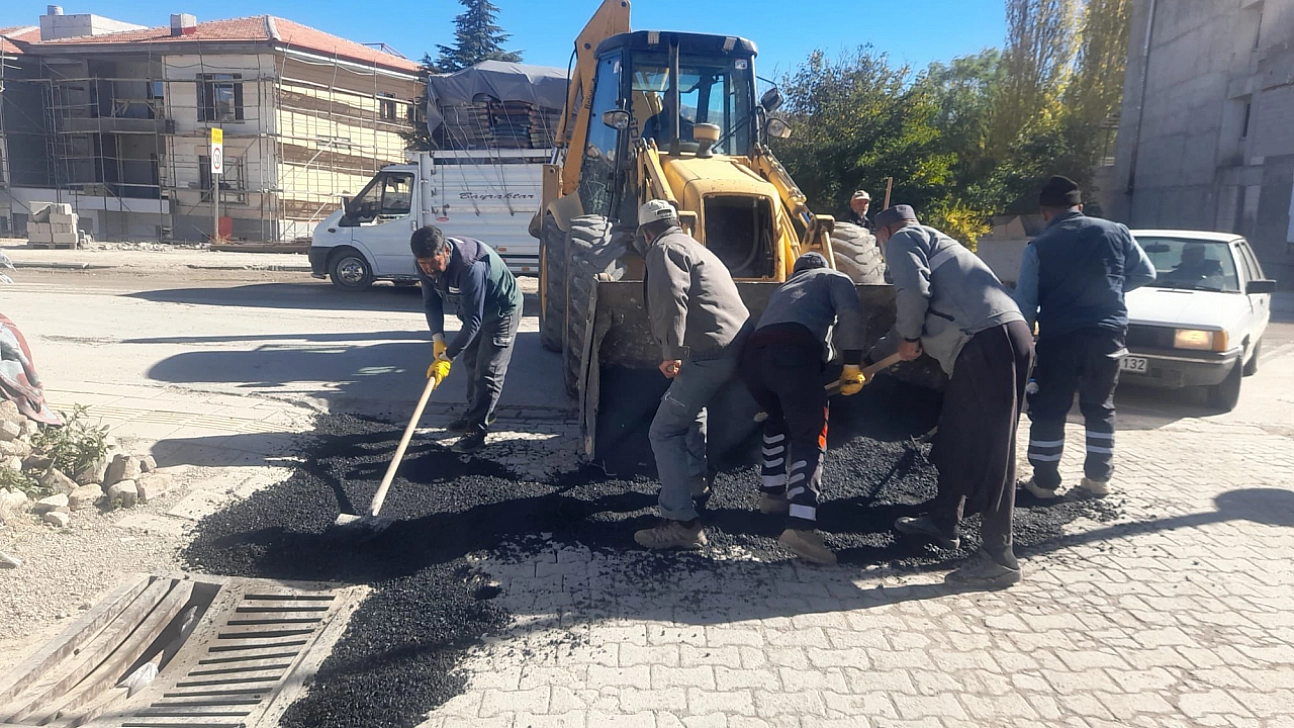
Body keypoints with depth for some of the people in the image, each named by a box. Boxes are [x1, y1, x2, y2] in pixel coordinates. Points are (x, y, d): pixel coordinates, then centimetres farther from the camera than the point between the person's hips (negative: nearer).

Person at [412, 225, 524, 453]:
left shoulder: (470, 266, -41)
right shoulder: (426, 265, -18)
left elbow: (473, 321, -39)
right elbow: (431, 302, -5)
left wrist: (446, 357, -38)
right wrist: (437, 338, -18)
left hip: (502, 310, -8)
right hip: (473, 309, 8)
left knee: (488, 371, -10)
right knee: (472, 362, 17)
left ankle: (477, 431, -5)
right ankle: (477, 414, 34)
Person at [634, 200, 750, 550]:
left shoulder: (664, 248, -1)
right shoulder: (696, 247, 29)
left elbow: (672, 300, -20)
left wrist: (671, 352, -24)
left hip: (710, 351, -10)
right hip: (738, 345, 10)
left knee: (665, 432, -9)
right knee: (690, 404, 35)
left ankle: (681, 523, -14)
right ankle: (695, 478, 45)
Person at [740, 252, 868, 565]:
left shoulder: (783, 288, 42)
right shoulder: (834, 278, 26)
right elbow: (850, 312, 4)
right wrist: (852, 365, 3)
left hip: (753, 354, 6)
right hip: (793, 352, -6)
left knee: (778, 421, 31)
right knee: (809, 438, -4)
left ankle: (772, 492, 31)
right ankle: (801, 526, -19)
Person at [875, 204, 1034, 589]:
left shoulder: (902, 239, 5)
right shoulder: (932, 240, 33)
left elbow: (913, 289, -16)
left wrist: (910, 337, 0)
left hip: (989, 341, -10)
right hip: (1004, 335, 10)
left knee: (989, 447, -8)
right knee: (955, 438, 19)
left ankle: (998, 558, -4)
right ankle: (942, 521, 32)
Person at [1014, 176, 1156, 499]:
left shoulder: (1039, 246, -1)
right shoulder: (1116, 232, 6)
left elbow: (1025, 301, -3)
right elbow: (1146, 274, 15)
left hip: (1059, 336, -3)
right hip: (1108, 333, 3)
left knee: (1048, 410, 7)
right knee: (1100, 406, 17)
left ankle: (1044, 481, 9)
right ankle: (1099, 477, 22)